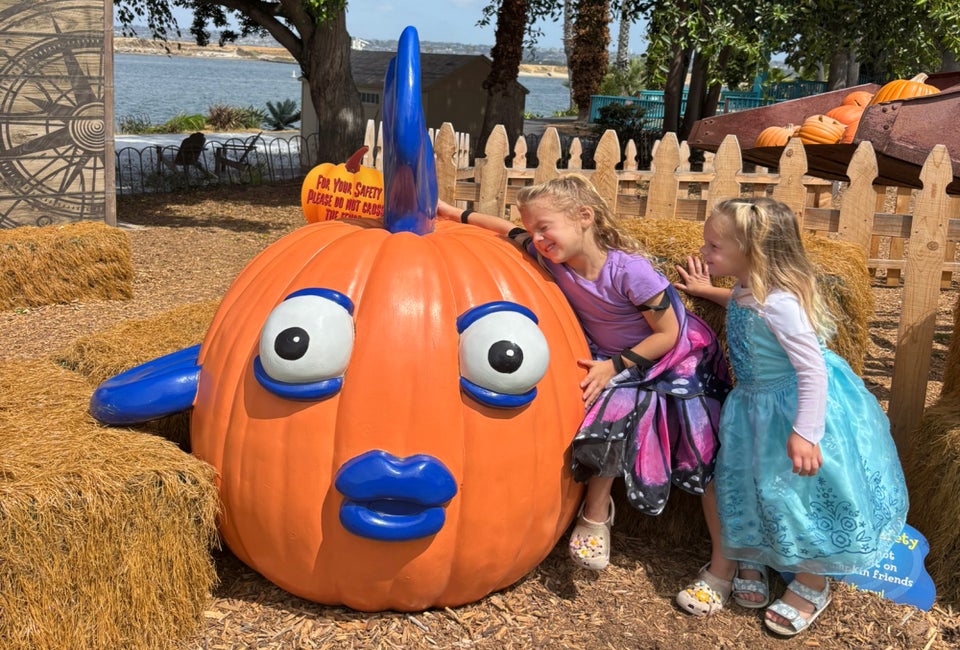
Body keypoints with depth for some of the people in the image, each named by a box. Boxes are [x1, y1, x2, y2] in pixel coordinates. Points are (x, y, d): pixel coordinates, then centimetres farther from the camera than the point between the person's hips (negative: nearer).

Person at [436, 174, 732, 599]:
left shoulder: (629, 271, -33)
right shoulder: (551, 257, -16)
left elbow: (668, 334, -22)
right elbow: (510, 232, 4)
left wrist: (615, 365, -21)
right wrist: (459, 215, 0)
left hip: (678, 361, -4)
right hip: (616, 363, 5)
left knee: (706, 458, -3)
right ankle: (595, 514, 10)